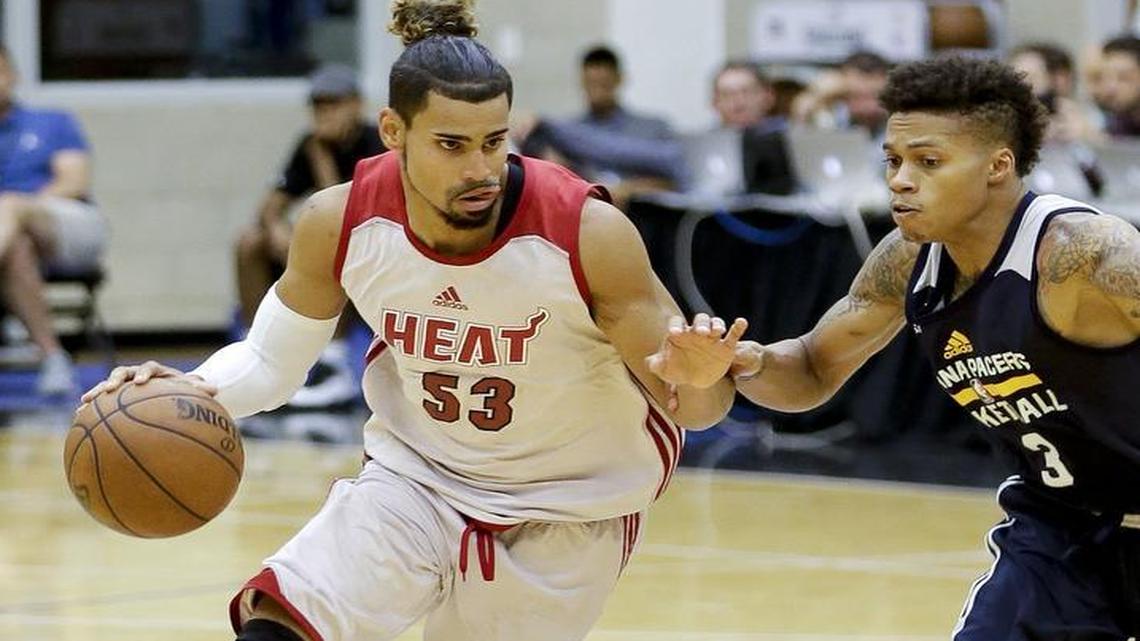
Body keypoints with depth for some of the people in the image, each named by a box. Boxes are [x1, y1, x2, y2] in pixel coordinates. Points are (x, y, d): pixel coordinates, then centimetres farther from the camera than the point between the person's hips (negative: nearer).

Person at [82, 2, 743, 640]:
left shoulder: (589, 234, -26)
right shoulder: (339, 224, -18)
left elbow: (692, 407, -18)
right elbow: (273, 359, -1)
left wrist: (697, 379, -41)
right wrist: (193, 389, -21)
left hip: (566, 512, -1)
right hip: (415, 475, 2)